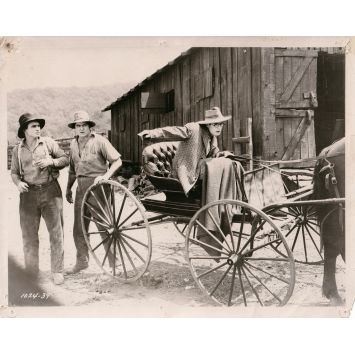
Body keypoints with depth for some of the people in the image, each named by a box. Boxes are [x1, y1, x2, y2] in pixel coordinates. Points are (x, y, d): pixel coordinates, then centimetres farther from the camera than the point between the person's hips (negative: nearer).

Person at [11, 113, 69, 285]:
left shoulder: (48, 143, 4)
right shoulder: (18, 150, 7)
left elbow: (65, 159, 6)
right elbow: (14, 172, 11)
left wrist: (50, 162, -11)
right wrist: (18, 183, -9)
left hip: (50, 190, -1)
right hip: (28, 193, 1)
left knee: (56, 232, -1)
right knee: (29, 235, 3)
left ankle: (57, 271, 9)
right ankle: (31, 273, 14)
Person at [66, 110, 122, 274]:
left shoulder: (99, 141, -9)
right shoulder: (74, 144, 11)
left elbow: (117, 161, -10)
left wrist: (106, 176, -23)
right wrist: (68, 188, 24)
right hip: (82, 188, 6)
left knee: (104, 226, -2)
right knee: (79, 228, 11)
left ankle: (114, 262, 10)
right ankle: (82, 261, 28)